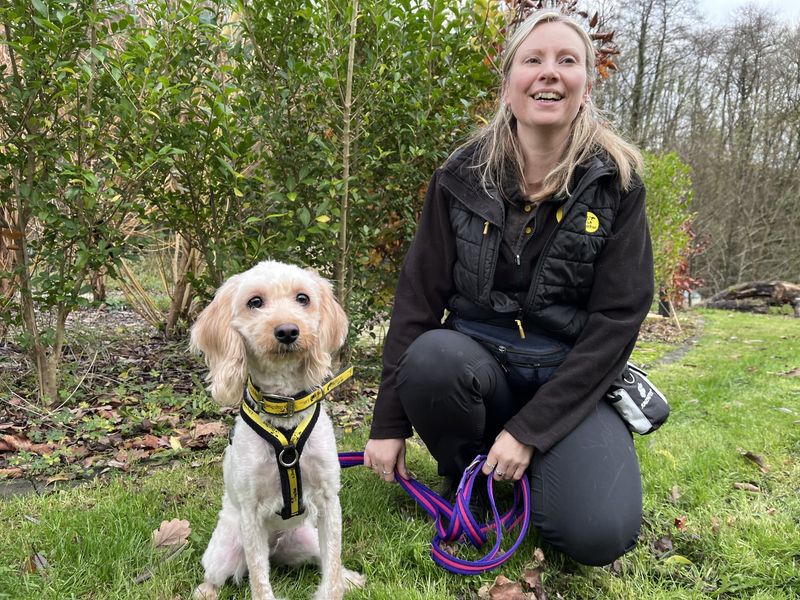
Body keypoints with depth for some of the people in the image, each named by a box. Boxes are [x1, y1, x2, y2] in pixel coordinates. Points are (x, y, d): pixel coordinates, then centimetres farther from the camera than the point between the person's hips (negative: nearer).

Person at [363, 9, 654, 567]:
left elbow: (617, 320, -10)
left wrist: (529, 429, -17)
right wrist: (389, 423, -5)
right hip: (477, 360, 2)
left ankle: (528, 459, 11)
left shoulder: (616, 183, -6)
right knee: (430, 359, -34)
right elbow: (418, 297, -3)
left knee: (600, 533, -24)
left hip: (571, 380, -1)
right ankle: (467, 479, -2)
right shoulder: (462, 177, -4)